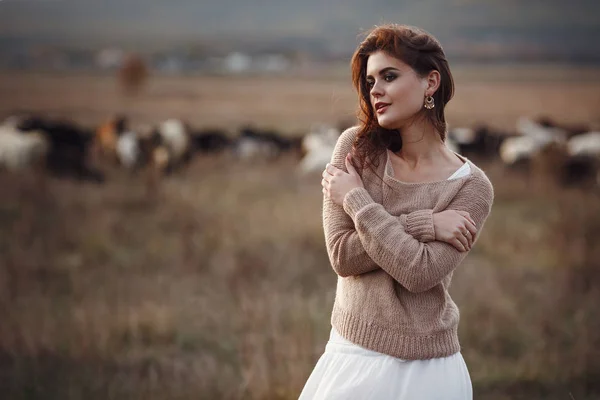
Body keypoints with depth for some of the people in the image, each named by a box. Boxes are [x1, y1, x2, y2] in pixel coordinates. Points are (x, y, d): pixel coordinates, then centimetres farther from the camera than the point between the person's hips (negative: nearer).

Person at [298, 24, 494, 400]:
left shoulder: (472, 186, -8)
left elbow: (419, 272, -20)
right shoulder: (356, 147, -2)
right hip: (349, 353, 3)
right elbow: (342, 255, -9)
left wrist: (356, 199, -14)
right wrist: (423, 224, -17)